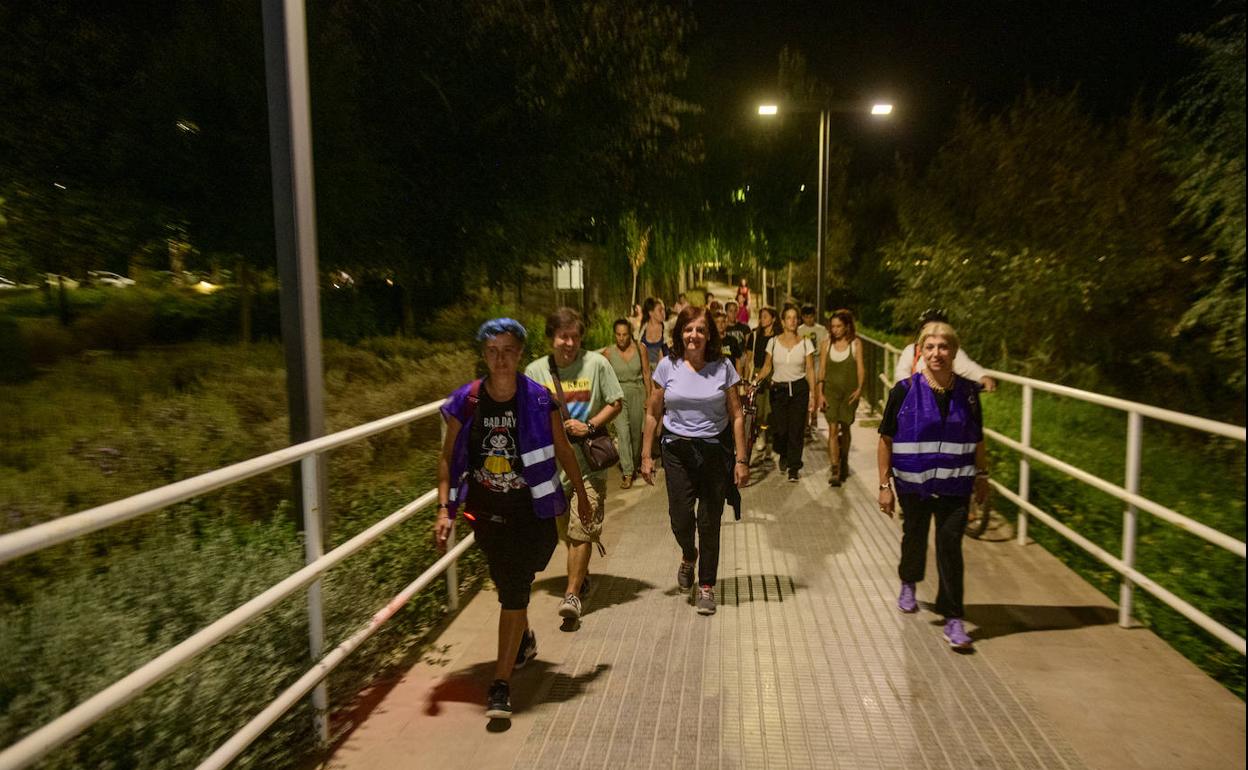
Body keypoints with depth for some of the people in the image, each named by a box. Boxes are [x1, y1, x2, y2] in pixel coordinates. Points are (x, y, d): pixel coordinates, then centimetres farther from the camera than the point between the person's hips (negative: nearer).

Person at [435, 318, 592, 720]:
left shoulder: (538, 400, -11)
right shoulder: (465, 402, -8)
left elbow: (563, 450, 2)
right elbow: (448, 458, -1)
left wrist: (582, 495, 10)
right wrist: (444, 509, -9)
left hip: (530, 511, -3)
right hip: (486, 511, 3)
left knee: (515, 591, -6)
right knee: (507, 585, 21)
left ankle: (501, 685, 4)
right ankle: (524, 639, 52)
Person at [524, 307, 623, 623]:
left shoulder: (596, 364, -6)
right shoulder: (535, 371, -1)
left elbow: (615, 403, 0)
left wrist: (589, 426, -12)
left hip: (589, 461, -3)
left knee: (582, 529, -7)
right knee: (565, 529, 16)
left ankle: (572, 594, 3)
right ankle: (581, 576, 40)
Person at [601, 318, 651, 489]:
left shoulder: (639, 349, -4)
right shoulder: (608, 352, -7)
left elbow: (646, 374, 2)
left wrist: (649, 397, 2)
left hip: (637, 394, 2)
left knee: (636, 433, 13)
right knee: (623, 433, -13)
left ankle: (634, 465, 36)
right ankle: (627, 473, -9)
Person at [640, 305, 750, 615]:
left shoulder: (723, 367, -2)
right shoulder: (668, 366, -1)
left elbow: (736, 415, 1)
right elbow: (653, 413, 4)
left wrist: (741, 459, -3)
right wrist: (646, 455, 2)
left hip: (716, 450, 0)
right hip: (678, 450, 0)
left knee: (709, 523, 4)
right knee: (680, 518, -4)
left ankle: (707, 587, 22)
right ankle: (689, 556, 33)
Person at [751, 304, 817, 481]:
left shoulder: (805, 343, 0)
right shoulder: (773, 342, 2)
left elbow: (810, 370, 1)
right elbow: (767, 367, 6)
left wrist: (812, 394, -4)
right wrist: (757, 378, -13)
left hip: (799, 389, 0)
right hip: (778, 389, 1)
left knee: (796, 429, -3)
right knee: (780, 429, -3)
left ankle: (793, 468, 10)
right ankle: (783, 454, 32)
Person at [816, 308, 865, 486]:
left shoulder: (855, 343, 0)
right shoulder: (827, 344, 4)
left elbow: (860, 368, -3)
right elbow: (822, 370, 5)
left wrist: (859, 388, -18)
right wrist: (820, 393, -2)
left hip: (849, 392, 0)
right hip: (831, 390, 0)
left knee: (845, 428, 12)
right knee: (833, 429, -9)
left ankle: (844, 463, 33)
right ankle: (834, 468, -12)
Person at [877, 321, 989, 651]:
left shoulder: (968, 391, -3)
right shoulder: (905, 391, -11)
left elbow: (977, 439, 10)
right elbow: (886, 440, -6)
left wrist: (982, 475, 13)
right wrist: (884, 485, -6)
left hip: (954, 485, 1)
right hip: (913, 483, 0)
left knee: (950, 544, -5)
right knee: (915, 536, 18)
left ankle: (953, 619, 4)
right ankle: (908, 584, 47)